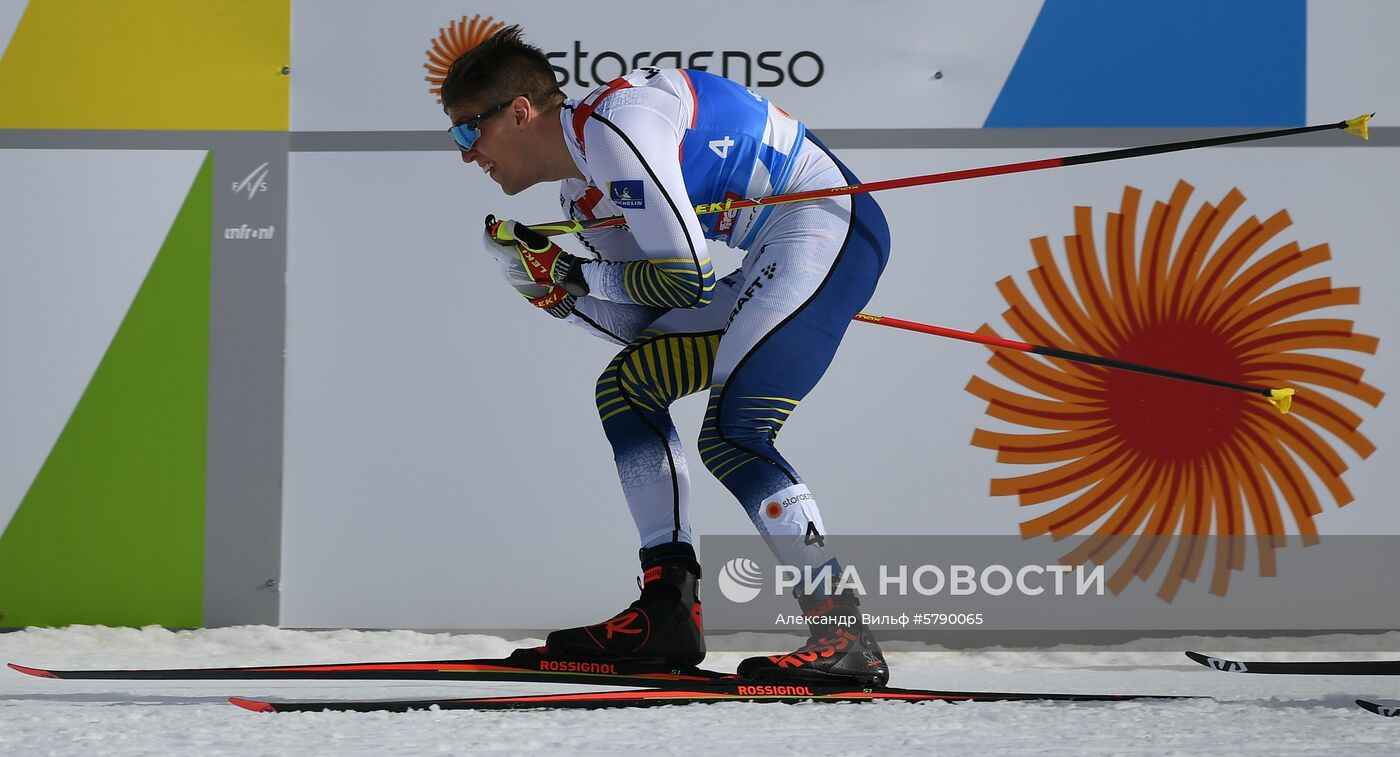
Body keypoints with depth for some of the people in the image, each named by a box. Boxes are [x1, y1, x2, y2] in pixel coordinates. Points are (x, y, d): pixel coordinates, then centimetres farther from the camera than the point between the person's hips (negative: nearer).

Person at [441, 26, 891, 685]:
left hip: (830, 219, -11)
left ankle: (845, 638, -19)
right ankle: (667, 611, 6)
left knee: (730, 432, -19)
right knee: (626, 388, 10)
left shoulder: (610, 127, -18)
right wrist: (548, 285, -1)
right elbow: (642, 322, 12)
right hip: (778, 255, 11)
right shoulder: (581, 195, 12)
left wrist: (575, 273, -7)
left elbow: (683, 280, -21)